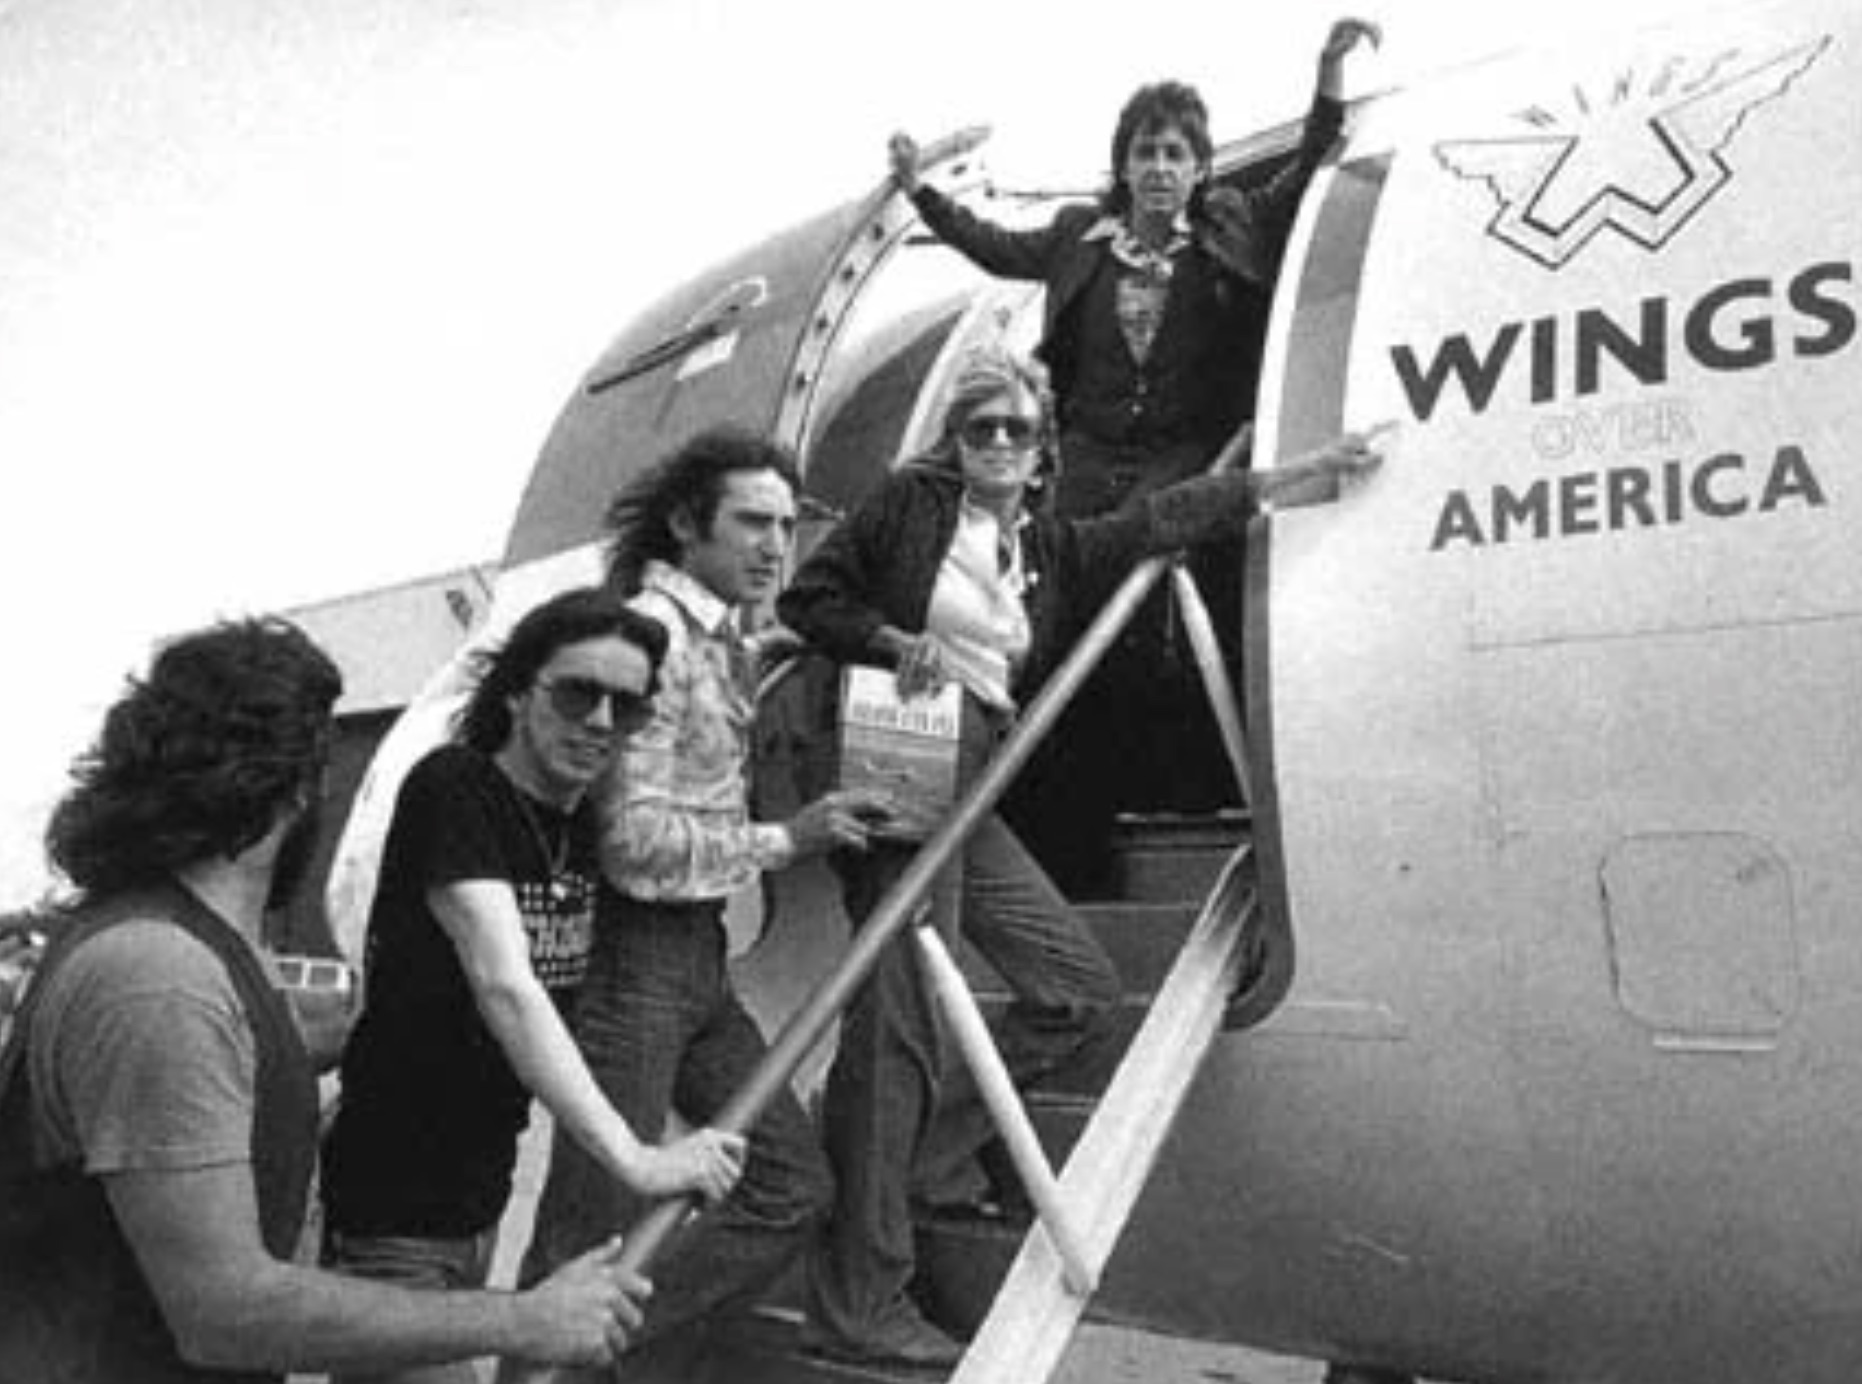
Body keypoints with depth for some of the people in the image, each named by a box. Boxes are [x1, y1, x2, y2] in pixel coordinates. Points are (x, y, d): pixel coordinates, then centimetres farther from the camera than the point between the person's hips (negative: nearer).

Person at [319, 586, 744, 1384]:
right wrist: (632, 1159, -37)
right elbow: (503, 988, -30)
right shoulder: (454, 790, -19)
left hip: (481, 1198, 7)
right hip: (393, 1218, -7)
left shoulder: (579, 822, 4)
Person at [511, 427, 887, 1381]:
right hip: (635, 955, -9)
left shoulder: (724, 642, 14)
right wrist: (784, 842, -14)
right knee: (596, 1229, -4)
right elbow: (634, 843, -20)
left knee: (792, 1184, 12)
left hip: (698, 955, 10)